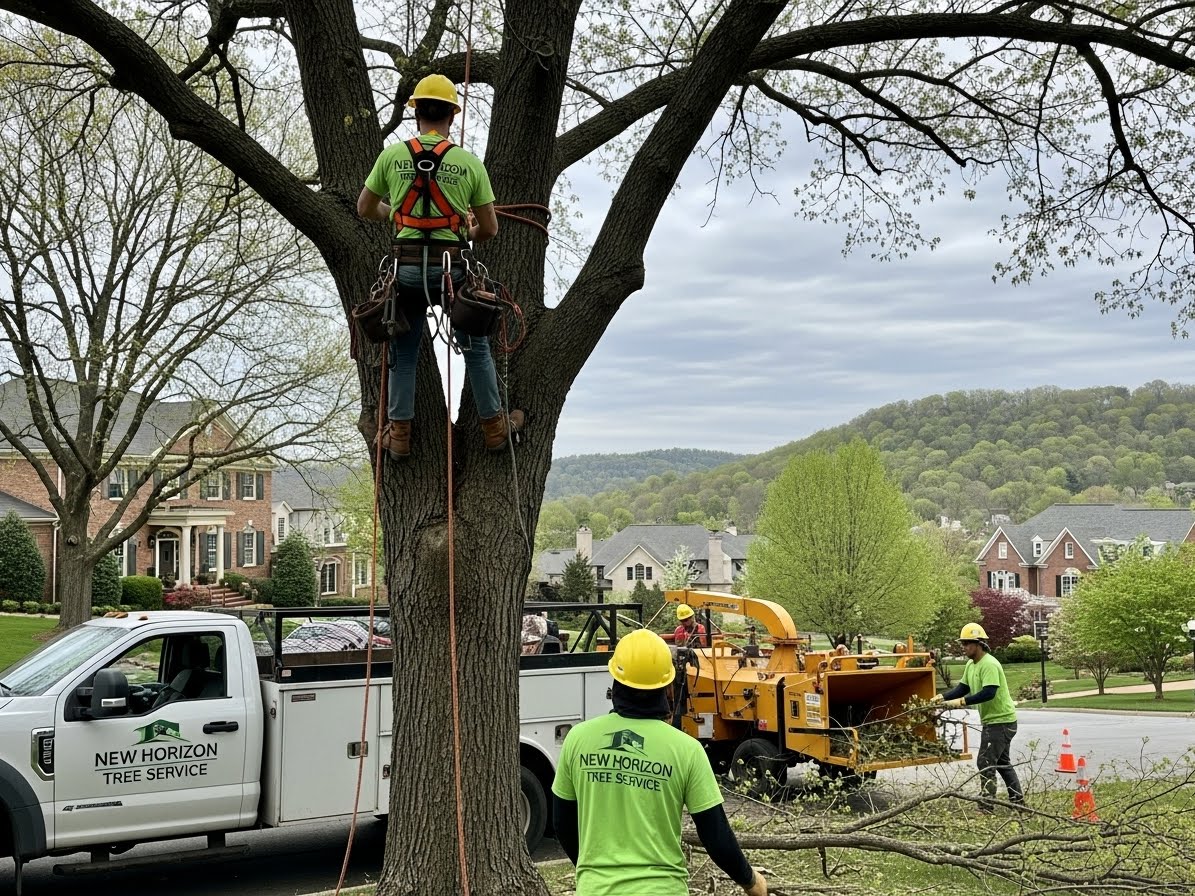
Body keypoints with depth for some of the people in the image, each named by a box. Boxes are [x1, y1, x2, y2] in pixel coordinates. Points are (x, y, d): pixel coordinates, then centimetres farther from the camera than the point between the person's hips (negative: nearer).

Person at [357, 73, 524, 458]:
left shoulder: (393, 155, 1)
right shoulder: (470, 162, 0)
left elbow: (364, 208, 13)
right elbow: (490, 229, 4)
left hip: (406, 267, 1)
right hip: (452, 267, 0)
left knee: (403, 353, 14)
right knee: (476, 347, 16)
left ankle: (399, 433, 17)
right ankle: (494, 426, 24)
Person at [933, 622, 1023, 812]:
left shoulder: (989, 664, -23)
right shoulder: (971, 664, 8)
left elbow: (989, 693, -32)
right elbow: (962, 687, 10)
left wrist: (962, 701, -33)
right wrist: (943, 697, -5)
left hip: (1001, 720, -10)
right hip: (991, 720, 10)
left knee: (985, 762, -10)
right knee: (1002, 762, 18)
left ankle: (986, 807, -8)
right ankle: (1018, 800, 28)